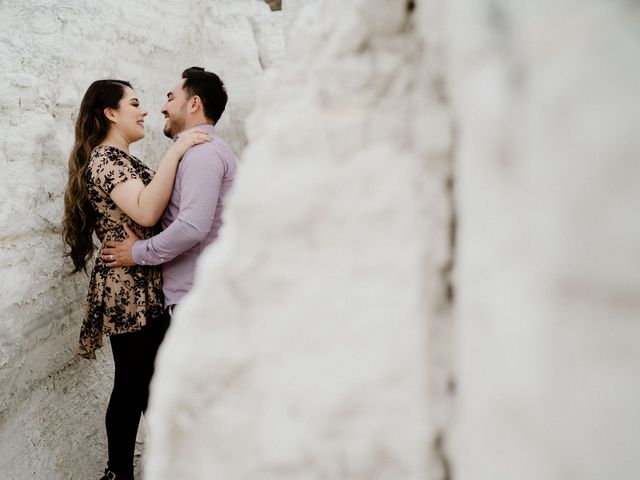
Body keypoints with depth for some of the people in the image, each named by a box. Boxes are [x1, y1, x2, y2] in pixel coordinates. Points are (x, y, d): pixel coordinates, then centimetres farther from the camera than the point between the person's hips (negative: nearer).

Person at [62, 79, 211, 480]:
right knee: (132, 386, 0)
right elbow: (146, 212, -29)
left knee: (147, 382, 14)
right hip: (131, 290, -10)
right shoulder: (106, 157, -14)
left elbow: (148, 209, 18)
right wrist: (175, 152, -25)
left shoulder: (119, 158, 19)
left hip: (144, 290, 10)